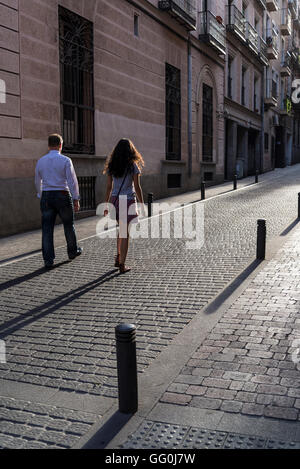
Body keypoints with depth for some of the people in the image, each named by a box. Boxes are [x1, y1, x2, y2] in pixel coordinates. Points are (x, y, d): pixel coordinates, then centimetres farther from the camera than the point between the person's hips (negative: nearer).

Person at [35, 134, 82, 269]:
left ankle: (48, 260, -2)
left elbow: (38, 182, 16)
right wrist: (76, 199, -6)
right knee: (68, 225, 16)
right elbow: (72, 181, -10)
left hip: (46, 197, 3)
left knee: (47, 228, 2)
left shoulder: (41, 161, 7)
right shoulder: (65, 160, -6)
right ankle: (72, 251, 32)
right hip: (63, 196, -3)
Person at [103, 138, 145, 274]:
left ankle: (118, 257, 23)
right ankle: (122, 265, 2)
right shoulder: (133, 166, -7)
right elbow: (137, 187, -7)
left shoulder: (111, 166, 5)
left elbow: (109, 187, 6)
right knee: (125, 233, 0)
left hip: (115, 200, 5)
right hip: (128, 201, -4)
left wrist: (106, 204, 12)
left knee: (121, 230, 23)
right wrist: (142, 205, 1)